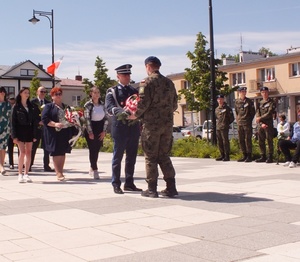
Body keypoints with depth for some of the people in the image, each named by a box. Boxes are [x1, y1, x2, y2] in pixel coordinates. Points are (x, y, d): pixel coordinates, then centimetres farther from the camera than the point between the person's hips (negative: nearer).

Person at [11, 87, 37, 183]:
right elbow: (13, 122, -1)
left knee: (29, 153, 2)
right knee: (22, 152, -11)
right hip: (20, 131, -4)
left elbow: (34, 121, 11)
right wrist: (14, 136, -8)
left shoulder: (31, 106, 12)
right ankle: (20, 174, -5)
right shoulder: (16, 106, 2)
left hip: (29, 131, 4)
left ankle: (26, 174, 9)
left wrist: (34, 135, 4)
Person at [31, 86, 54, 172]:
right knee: (33, 147, 2)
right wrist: (38, 122, -14)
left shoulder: (48, 103, 11)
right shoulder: (32, 102, 0)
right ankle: (29, 165, 10)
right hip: (36, 127, -3)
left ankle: (46, 166, 7)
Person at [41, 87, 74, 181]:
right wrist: (54, 124, -21)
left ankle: (61, 172, 16)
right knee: (56, 152, -6)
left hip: (65, 133, 5)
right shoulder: (48, 106, 2)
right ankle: (58, 173, -5)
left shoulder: (66, 107, 19)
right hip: (54, 133, -5)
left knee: (63, 152, 8)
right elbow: (44, 119, -8)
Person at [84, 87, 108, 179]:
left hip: (100, 129, 4)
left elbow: (106, 118, 7)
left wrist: (104, 131, 0)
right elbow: (87, 119, -9)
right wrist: (90, 132, -13)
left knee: (97, 150, 7)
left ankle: (92, 168, 23)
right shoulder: (88, 105, -6)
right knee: (92, 150, -4)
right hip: (91, 128, -4)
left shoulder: (102, 104, 6)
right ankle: (95, 170, -1)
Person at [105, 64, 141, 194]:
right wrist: (122, 111, -33)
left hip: (134, 128, 5)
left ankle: (129, 183, 19)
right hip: (120, 127, -5)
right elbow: (109, 107, -15)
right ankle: (116, 185, 9)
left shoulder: (134, 91, 16)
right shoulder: (112, 91, 0)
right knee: (117, 158, 2)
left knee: (131, 158, 10)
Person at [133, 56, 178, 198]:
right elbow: (174, 104, 15)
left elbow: (143, 103, -15)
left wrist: (136, 115, 1)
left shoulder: (147, 82, -7)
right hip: (167, 124, 6)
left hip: (151, 123, -5)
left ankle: (152, 189, 6)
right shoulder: (169, 82, 12)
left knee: (151, 157, 3)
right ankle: (171, 187, 10)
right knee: (164, 156, 12)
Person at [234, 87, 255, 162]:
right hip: (239, 124, 5)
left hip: (247, 123, -5)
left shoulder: (249, 101, -1)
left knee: (248, 140, -5)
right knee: (241, 140, 7)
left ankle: (249, 156, 0)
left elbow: (253, 112, 3)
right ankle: (244, 155, 16)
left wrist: (249, 120, 0)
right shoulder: (237, 102, 10)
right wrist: (238, 120, 10)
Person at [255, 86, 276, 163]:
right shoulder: (259, 103, 16)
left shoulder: (271, 102, 1)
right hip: (260, 125, 5)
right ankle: (263, 156, 15)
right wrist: (261, 123, -7)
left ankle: (270, 157, 0)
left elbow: (269, 114, -10)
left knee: (269, 141, -5)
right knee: (261, 142, 7)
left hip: (269, 125, -5)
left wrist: (260, 118, -6)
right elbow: (257, 115, 7)